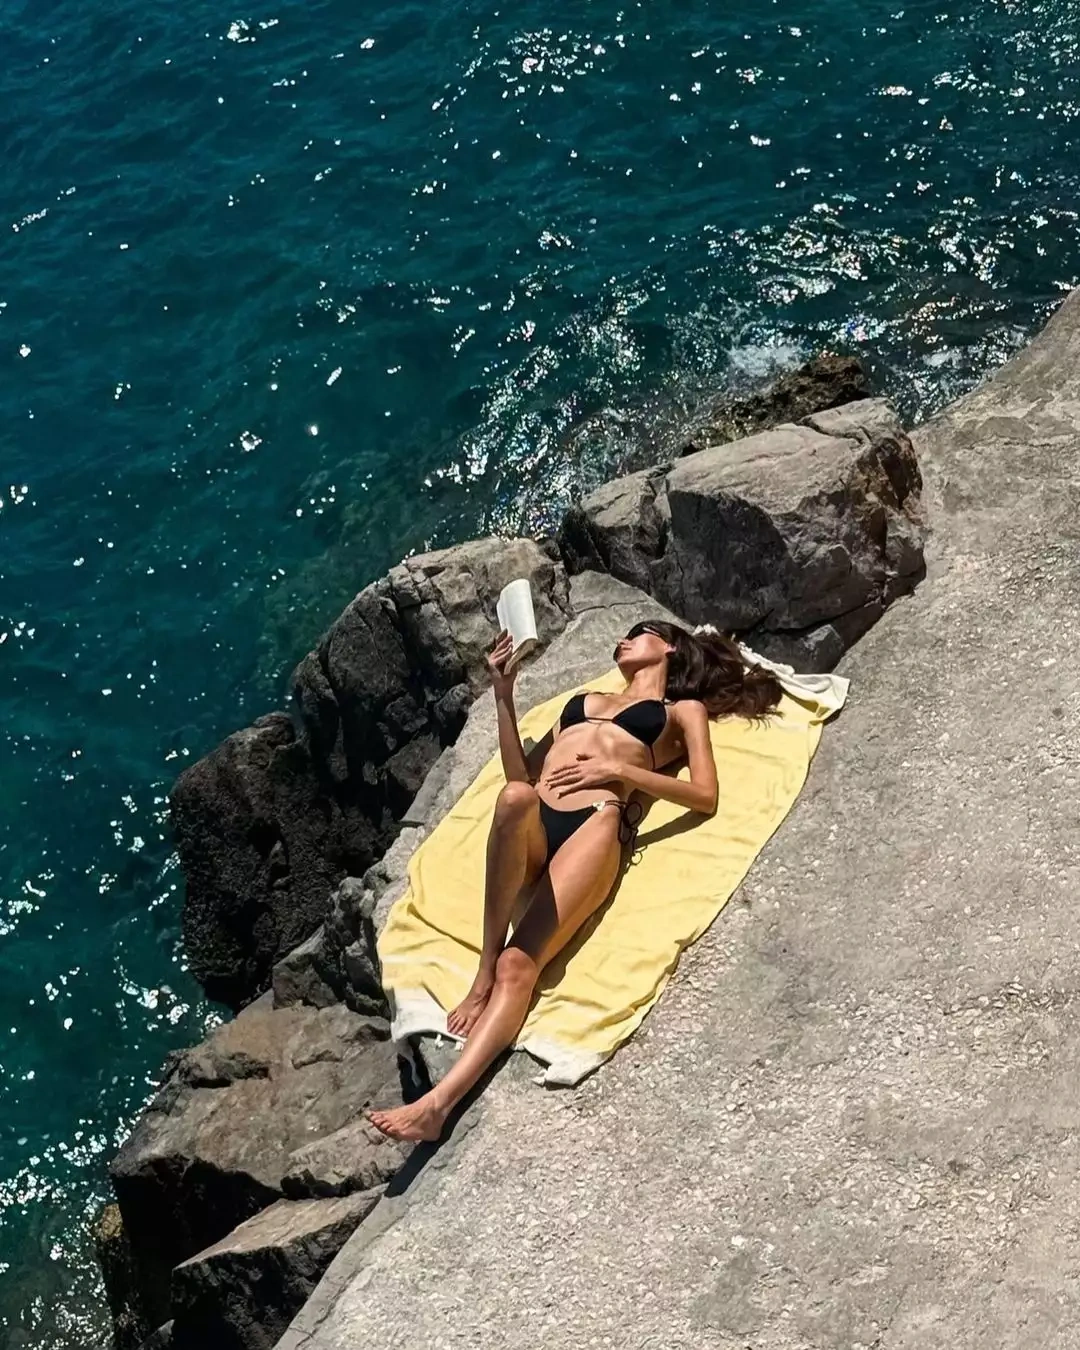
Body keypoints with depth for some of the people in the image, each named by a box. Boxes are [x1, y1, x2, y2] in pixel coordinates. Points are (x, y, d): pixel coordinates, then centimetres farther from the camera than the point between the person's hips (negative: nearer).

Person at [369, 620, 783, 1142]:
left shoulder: (683, 710, 25)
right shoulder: (586, 700, 38)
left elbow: (705, 795, 7)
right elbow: (520, 774, 27)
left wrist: (617, 770, -3)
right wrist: (504, 695, 19)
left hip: (595, 825, -3)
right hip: (531, 826, 3)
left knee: (519, 965, -26)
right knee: (515, 798, -38)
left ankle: (438, 1102, -40)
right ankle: (484, 968, -29)